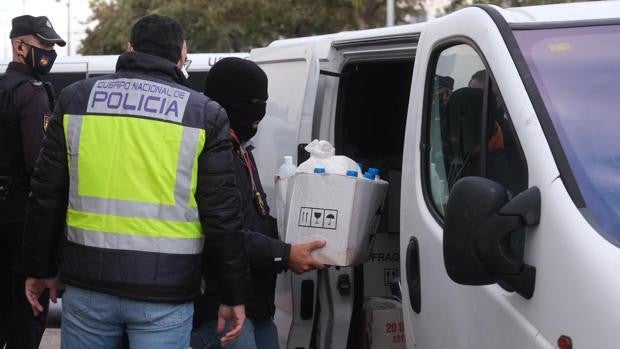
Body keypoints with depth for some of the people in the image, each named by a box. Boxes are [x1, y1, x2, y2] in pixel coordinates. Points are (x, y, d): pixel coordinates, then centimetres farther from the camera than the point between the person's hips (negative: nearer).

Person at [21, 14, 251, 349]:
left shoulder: (76, 98, 6)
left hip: (87, 283, 2)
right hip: (164, 292, -2)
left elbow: (46, 196, 8)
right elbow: (222, 215, -3)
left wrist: (40, 268, 18)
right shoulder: (204, 114, -1)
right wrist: (235, 294, 5)